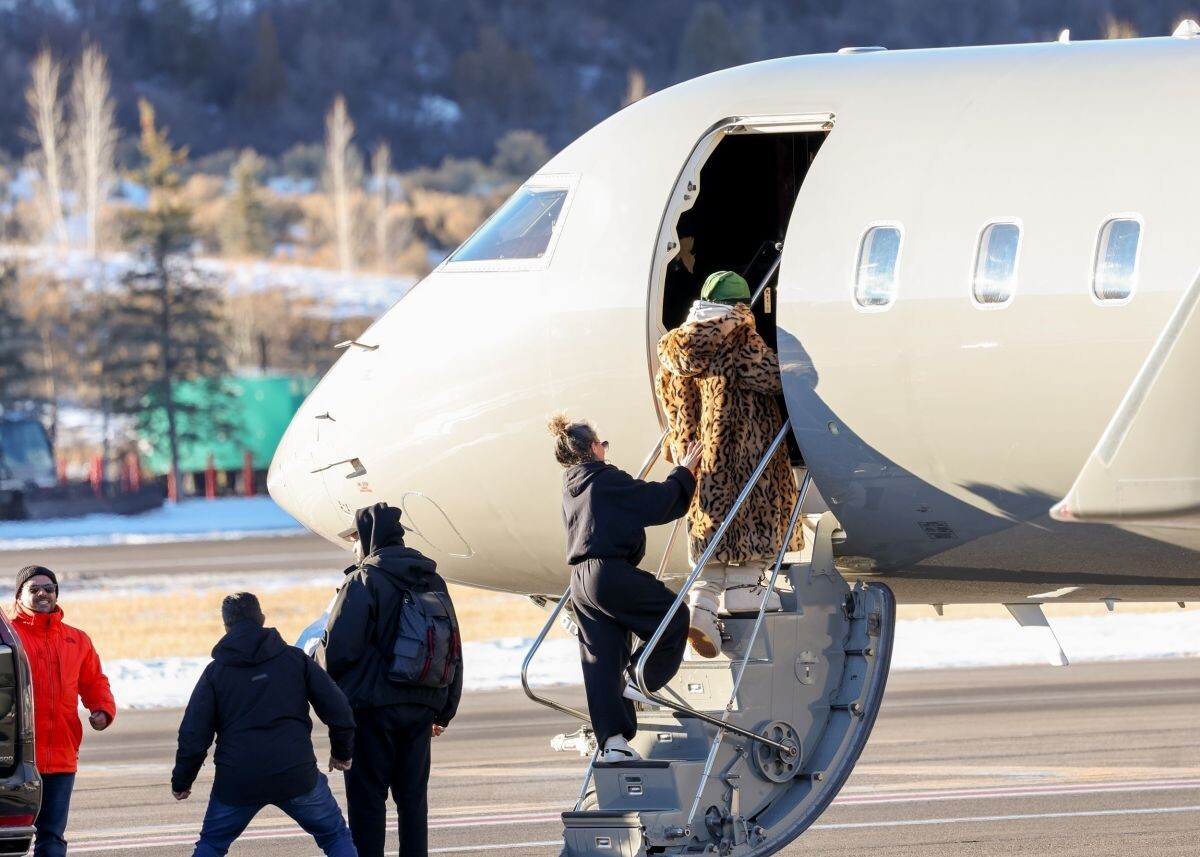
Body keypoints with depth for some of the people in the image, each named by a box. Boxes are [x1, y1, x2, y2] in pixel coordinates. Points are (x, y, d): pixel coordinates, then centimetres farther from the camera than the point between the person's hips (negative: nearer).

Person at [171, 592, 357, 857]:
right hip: (297, 775, 0)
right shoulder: (295, 659, 6)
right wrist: (342, 752, 22)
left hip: (237, 781, 0)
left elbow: (194, 734, 3)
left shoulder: (216, 671, 6)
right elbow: (337, 709, 5)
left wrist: (181, 781, 15)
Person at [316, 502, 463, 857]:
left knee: (367, 795, -1)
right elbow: (453, 654, 15)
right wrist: (444, 711, 21)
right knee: (413, 795, 10)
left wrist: (315, 655, 8)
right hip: (421, 707, 6)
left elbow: (338, 650, -15)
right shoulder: (433, 582, 10)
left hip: (371, 705, -6)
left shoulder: (364, 581, -11)